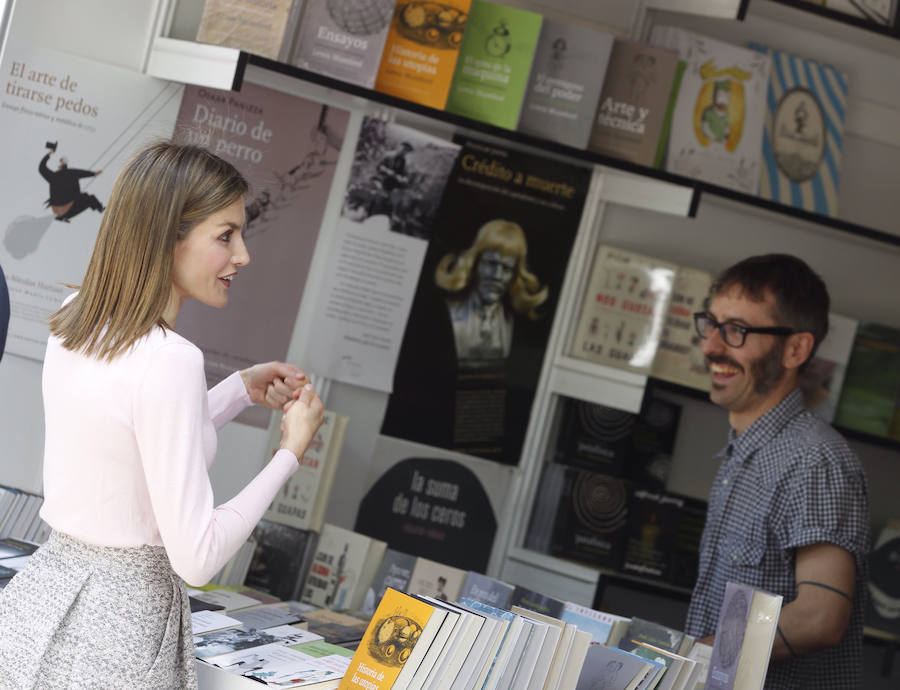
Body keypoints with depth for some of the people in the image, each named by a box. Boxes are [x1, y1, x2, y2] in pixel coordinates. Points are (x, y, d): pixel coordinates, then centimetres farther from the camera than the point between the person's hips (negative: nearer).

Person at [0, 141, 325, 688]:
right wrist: (291, 452, -11)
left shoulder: (73, 322, 3)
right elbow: (197, 557, -21)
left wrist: (242, 389, 16)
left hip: (48, 585, 8)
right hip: (114, 623, -8)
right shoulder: (170, 362, -23)